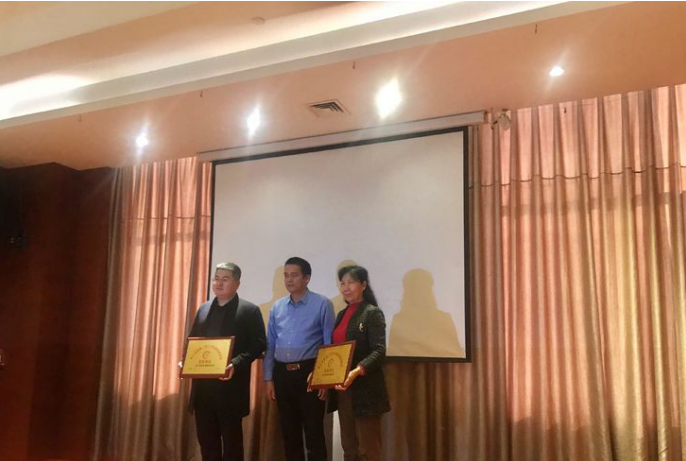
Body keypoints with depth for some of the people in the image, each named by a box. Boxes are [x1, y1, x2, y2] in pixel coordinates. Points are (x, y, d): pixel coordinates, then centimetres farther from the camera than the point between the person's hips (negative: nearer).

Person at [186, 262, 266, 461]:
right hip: (203, 386, 5)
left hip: (231, 387, -5)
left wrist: (235, 364, -22)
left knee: (232, 441, 5)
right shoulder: (203, 309, 16)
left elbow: (258, 344, -9)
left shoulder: (250, 310, -3)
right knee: (206, 441, 12)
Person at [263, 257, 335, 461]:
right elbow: (270, 344, 12)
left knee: (313, 432, 0)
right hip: (282, 373, 5)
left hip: (309, 372, -4)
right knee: (289, 431, 12)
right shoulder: (277, 307, 9)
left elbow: (330, 344, -4)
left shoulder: (322, 304, -4)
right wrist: (268, 378, 7)